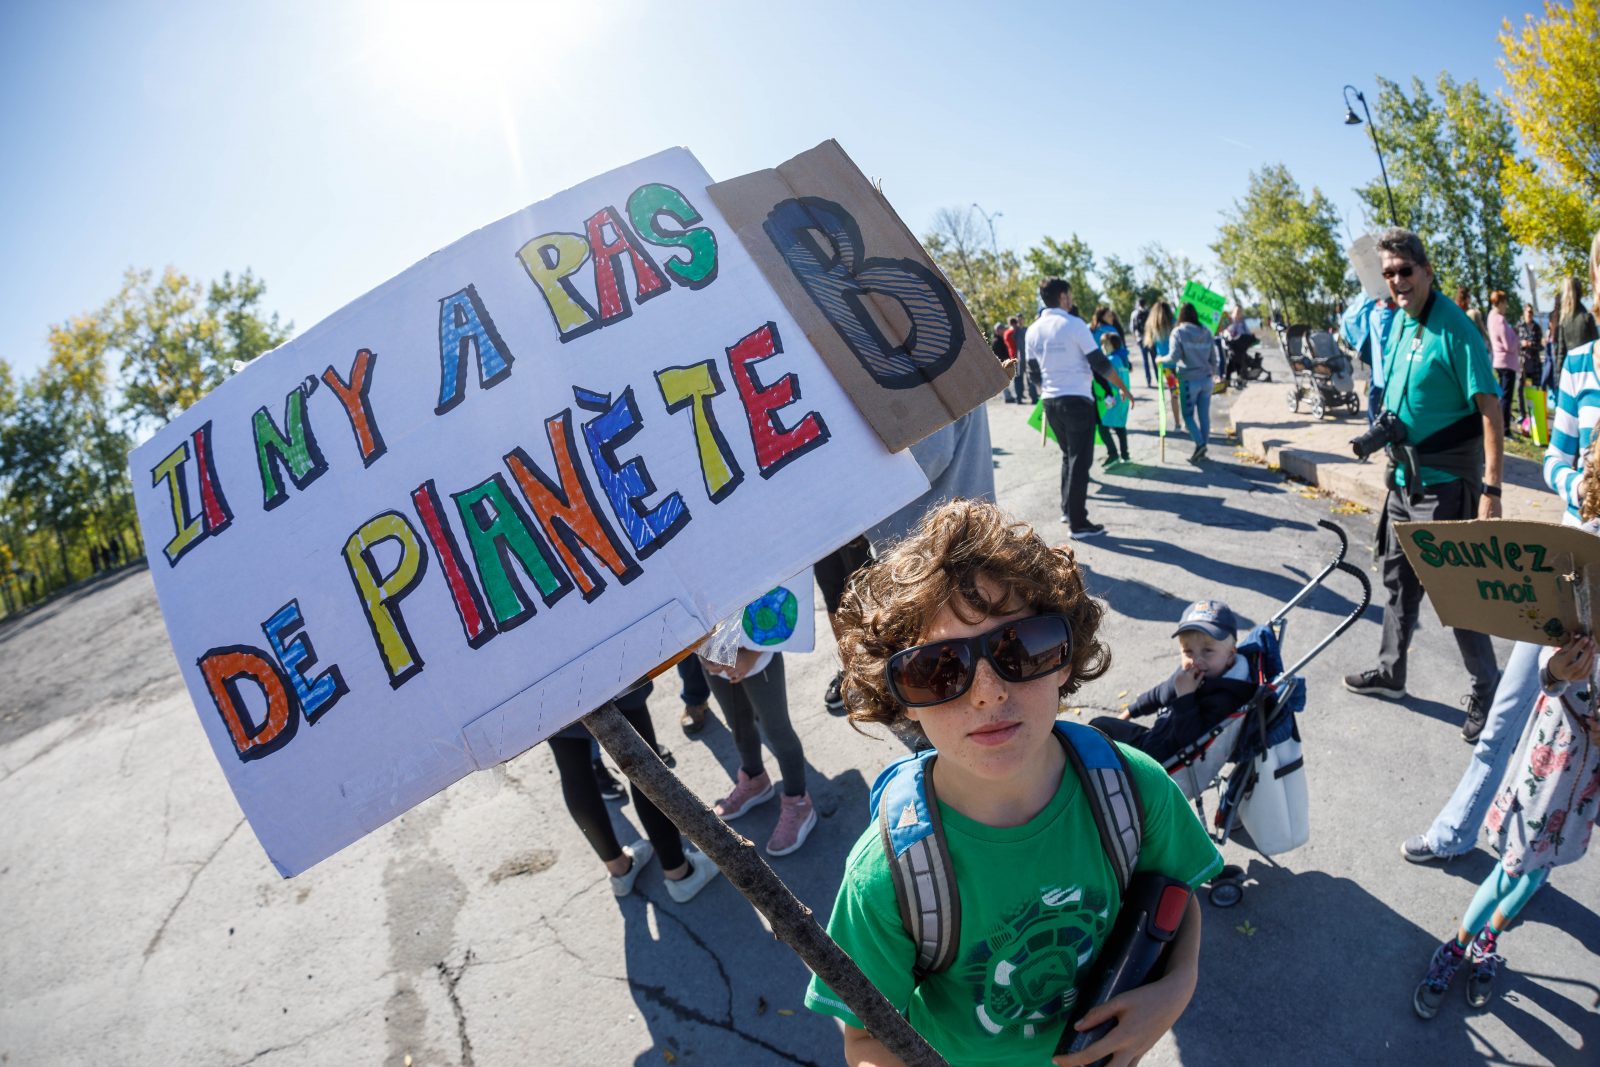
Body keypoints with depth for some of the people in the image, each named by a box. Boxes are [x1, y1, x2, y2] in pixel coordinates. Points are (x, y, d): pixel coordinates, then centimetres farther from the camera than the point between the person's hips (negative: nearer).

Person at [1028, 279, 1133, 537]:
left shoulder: (1033, 330, 6)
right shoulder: (1074, 324, -11)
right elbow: (1099, 363, -10)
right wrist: (1123, 387, 1)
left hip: (1051, 401, 6)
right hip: (1077, 400, -6)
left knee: (1068, 455, 22)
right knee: (1080, 459, -1)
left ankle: (1067, 510, 26)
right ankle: (1078, 523, 1)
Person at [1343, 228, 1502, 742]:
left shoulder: (1453, 328, -18)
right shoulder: (1397, 323, 6)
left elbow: (1489, 408, -21)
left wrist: (1491, 490, -26)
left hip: (1445, 486, -8)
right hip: (1404, 480, 8)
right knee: (1399, 580, 18)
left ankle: (1488, 691, 16)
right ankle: (1390, 672, 33)